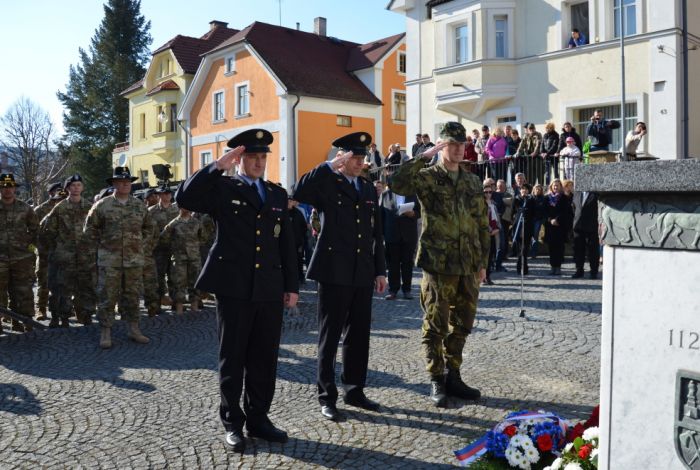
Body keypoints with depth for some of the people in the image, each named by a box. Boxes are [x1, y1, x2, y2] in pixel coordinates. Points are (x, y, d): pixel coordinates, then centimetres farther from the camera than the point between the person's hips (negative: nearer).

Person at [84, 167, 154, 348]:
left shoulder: (139, 206, 8)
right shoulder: (102, 205, -2)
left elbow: (148, 228, 21)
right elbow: (89, 229, 5)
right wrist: (97, 248, 2)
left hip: (134, 259, 3)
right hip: (109, 260, -3)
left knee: (133, 296, 11)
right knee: (107, 297, 0)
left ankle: (134, 330, 21)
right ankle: (105, 333, 8)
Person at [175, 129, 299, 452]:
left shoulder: (277, 194, 16)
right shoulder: (222, 188, 4)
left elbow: (287, 243, 14)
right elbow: (184, 198, -14)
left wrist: (292, 286, 10)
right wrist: (218, 166, -15)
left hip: (269, 289, 4)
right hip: (233, 287, -4)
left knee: (265, 359, 10)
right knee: (233, 358, 6)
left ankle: (258, 418, 23)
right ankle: (232, 423, 18)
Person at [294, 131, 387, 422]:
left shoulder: (369, 190, 15)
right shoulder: (326, 183, -1)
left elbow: (376, 234, 16)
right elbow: (299, 194, -23)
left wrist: (380, 271, 12)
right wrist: (329, 166, -18)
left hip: (363, 275, 5)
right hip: (334, 272, -5)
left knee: (358, 335, 12)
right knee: (330, 336, 3)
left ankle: (354, 390, 25)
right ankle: (327, 397, 13)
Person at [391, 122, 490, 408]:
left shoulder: (473, 181, 13)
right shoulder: (428, 177, -3)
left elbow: (482, 224, 15)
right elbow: (399, 184, -25)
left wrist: (482, 262, 12)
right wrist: (424, 156, -20)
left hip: (468, 266, 5)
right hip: (438, 264, -5)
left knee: (462, 324, 12)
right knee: (436, 325, 0)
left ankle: (453, 376, 26)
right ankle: (436, 382, 13)